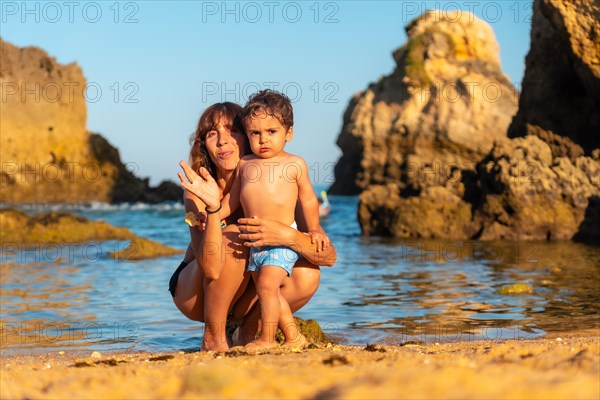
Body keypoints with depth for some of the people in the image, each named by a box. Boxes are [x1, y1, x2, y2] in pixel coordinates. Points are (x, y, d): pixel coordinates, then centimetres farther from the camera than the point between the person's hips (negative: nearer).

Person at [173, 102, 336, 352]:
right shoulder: (199, 190, -22)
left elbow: (329, 257, -22)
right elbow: (211, 269, -35)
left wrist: (288, 236, -41)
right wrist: (212, 207, -46)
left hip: (243, 298, 3)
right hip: (195, 293, -3)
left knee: (306, 276, -22)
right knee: (234, 238, -28)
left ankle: (248, 331, 2)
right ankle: (213, 337, -15)